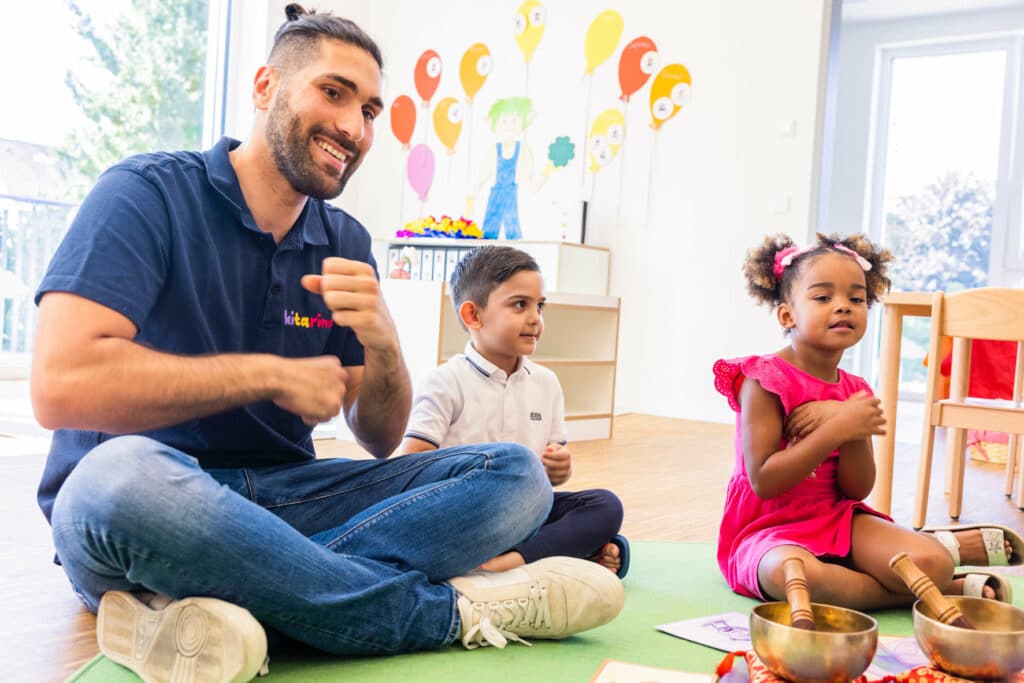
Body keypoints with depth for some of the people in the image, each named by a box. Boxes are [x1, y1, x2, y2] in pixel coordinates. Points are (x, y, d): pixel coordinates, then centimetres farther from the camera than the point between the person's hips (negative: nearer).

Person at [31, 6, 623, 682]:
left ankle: (208, 604, -27)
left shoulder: (346, 243, 9)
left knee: (515, 476, -9)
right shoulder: (147, 194, -8)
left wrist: (381, 343, -16)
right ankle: (453, 611, -23)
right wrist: (272, 374, -14)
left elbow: (381, 439, 7)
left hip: (280, 497, 6)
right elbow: (62, 385, -23)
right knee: (123, 475, -41)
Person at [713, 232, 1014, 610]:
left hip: (837, 519, 5)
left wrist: (855, 433, -19)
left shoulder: (855, 392, 6)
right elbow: (763, 482, -20)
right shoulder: (763, 381, -13)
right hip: (768, 529, -4)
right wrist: (837, 430, -25)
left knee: (931, 562, -25)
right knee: (793, 574, -39)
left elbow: (857, 490, 0)